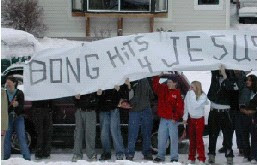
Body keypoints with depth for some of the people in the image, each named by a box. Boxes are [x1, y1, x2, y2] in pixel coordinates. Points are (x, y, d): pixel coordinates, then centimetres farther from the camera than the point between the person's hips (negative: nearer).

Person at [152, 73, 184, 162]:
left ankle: (174, 157, 2)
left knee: (173, 138, -2)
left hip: (172, 120, -5)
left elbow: (180, 107, -8)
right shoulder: (162, 89, 10)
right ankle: (160, 156, 17)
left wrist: (176, 117, -14)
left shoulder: (177, 93, -5)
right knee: (161, 138, 9)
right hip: (163, 119, 5)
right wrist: (158, 76, 0)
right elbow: (155, 85, 13)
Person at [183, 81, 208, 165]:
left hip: (199, 119, -4)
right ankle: (191, 158, 17)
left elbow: (195, 105, -27)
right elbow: (186, 106, 2)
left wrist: (192, 94, -28)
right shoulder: (189, 94, -7)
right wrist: (185, 117, 2)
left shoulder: (203, 96, -18)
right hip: (191, 118, 4)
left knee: (199, 139, -8)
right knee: (192, 139, 10)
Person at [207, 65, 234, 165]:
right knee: (213, 135, 8)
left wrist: (224, 74, -30)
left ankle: (229, 156, -5)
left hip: (225, 112, -4)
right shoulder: (215, 77, 5)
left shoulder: (229, 79, -6)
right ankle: (211, 155, 15)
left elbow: (230, 88, -25)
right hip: (213, 111, 4)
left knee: (228, 135, -6)